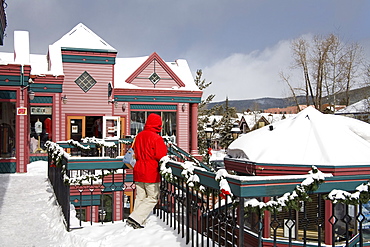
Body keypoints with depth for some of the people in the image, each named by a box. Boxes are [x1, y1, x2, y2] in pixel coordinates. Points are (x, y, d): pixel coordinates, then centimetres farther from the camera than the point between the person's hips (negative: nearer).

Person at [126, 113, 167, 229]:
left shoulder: (139, 136, 7)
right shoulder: (156, 138, -15)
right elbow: (161, 157, -14)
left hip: (138, 171, 7)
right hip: (151, 173, -7)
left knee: (140, 198, 14)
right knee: (153, 198, 4)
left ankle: (137, 222, 15)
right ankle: (135, 218, -4)